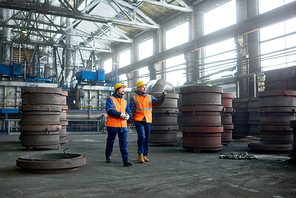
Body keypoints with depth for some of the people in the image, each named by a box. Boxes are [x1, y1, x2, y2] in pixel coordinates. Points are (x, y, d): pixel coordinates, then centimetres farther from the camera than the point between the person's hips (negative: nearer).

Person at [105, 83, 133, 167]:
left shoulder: (125, 101, 17)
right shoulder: (110, 99, -2)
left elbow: (129, 111, 13)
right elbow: (109, 110, -15)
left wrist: (127, 115, -11)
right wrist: (120, 115, -22)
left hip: (123, 125, 4)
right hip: (112, 125, -4)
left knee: (124, 142, -4)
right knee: (110, 141, 11)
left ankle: (126, 160, -5)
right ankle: (108, 157, 31)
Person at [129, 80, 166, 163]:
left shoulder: (150, 97, 12)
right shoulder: (134, 98, 2)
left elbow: (158, 102, -1)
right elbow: (131, 110, 0)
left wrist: (163, 96, -17)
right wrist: (130, 120, -9)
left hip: (148, 121, 4)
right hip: (139, 121, -4)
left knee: (146, 139, 8)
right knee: (141, 136, -18)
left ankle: (144, 155, 20)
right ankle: (140, 154, -5)